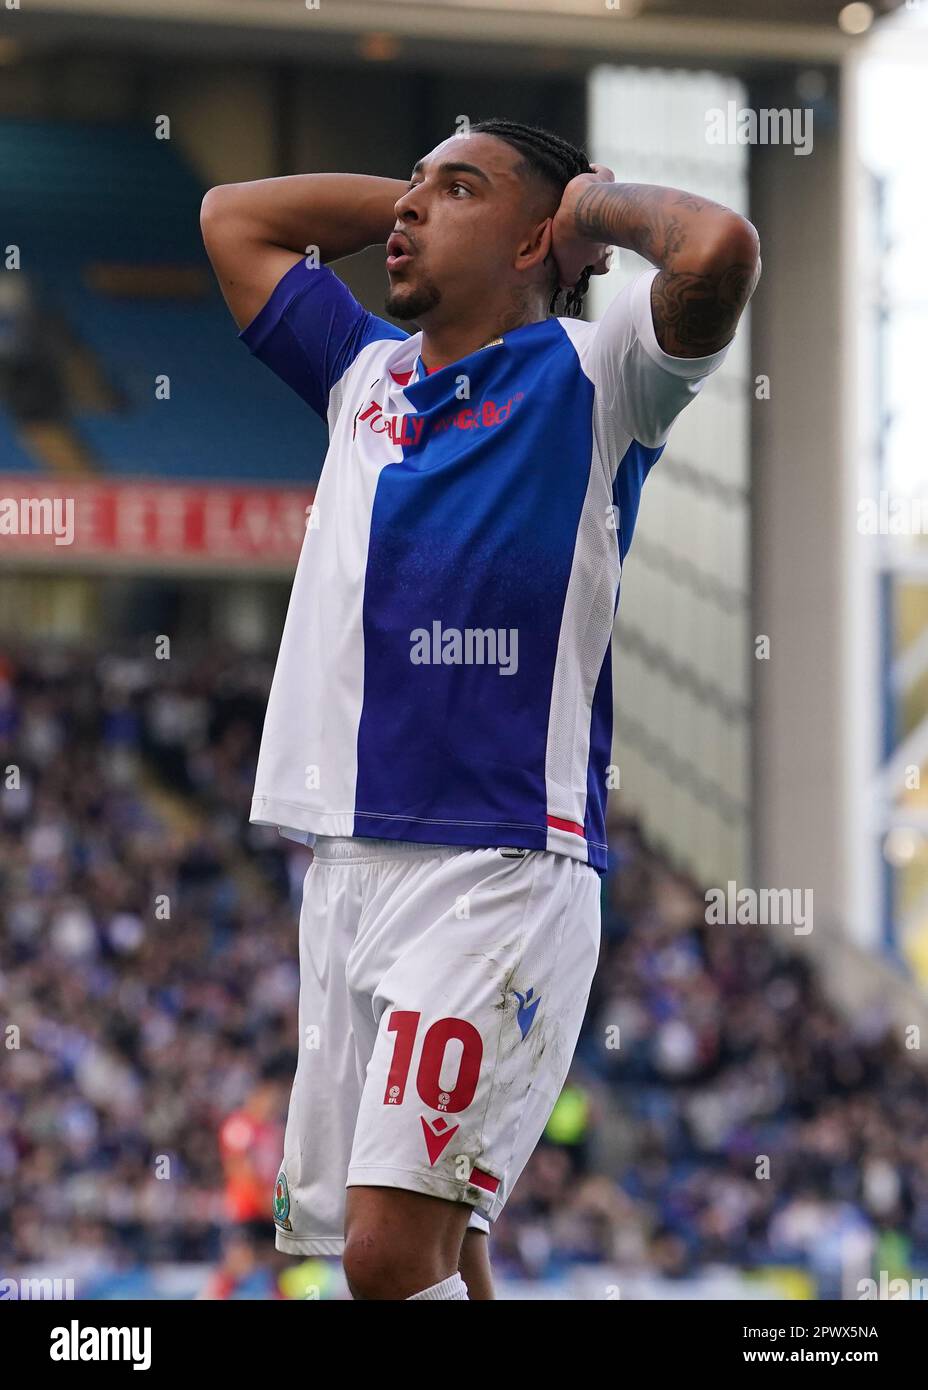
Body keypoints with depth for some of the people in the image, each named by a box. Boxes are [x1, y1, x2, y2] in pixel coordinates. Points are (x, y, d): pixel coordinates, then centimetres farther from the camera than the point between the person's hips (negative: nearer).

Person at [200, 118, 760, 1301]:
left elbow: (719, 251, -19)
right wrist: (418, 197, 23)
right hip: (347, 865, 7)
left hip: (500, 874, -7)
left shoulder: (587, 379, 1)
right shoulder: (367, 375, 21)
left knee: (396, 1249, -19)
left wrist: (603, 205, 1)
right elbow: (233, 216, 32)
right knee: (423, 1251, 6)